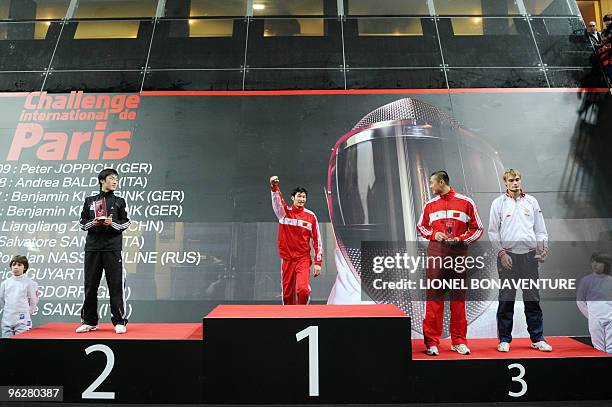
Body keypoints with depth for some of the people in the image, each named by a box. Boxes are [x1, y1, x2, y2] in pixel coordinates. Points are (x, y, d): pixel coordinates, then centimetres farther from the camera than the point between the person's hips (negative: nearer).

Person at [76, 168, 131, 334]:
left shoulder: (119, 201, 10)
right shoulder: (90, 201, 14)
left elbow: (125, 222, 5)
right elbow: (82, 223, 11)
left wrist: (112, 223, -13)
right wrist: (93, 223, -8)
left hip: (112, 247, -2)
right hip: (92, 247, 2)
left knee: (116, 284, -4)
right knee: (90, 284, 6)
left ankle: (120, 322, 2)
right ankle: (89, 321, 18)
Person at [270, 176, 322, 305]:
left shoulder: (311, 216, 2)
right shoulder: (284, 212, 2)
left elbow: (317, 240, 4)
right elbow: (276, 201, -20)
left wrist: (318, 262, -1)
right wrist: (274, 187, -41)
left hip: (303, 258, -1)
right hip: (287, 258, 1)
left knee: (303, 289, -19)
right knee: (287, 293, 7)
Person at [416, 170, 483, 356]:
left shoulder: (466, 202, 4)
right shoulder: (430, 205, 11)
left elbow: (477, 228, 7)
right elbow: (421, 226, 20)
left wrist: (461, 239, -7)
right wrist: (433, 234, 1)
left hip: (458, 252, -1)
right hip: (436, 252, 1)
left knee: (458, 297, 5)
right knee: (434, 296, -2)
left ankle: (459, 341, 16)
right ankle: (432, 342, 4)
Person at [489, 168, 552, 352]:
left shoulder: (531, 201, 12)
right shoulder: (498, 203, 4)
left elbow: (540, 229, 13)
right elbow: (493, 231, 2)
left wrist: (543, 246, -2)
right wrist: (501, 252, -8)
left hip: (529, 254, 2)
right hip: (507, 255, -2)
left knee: (533, 299, 6)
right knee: (506, 300, 2)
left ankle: (538, 339, 16)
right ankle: (504, 339, 10)